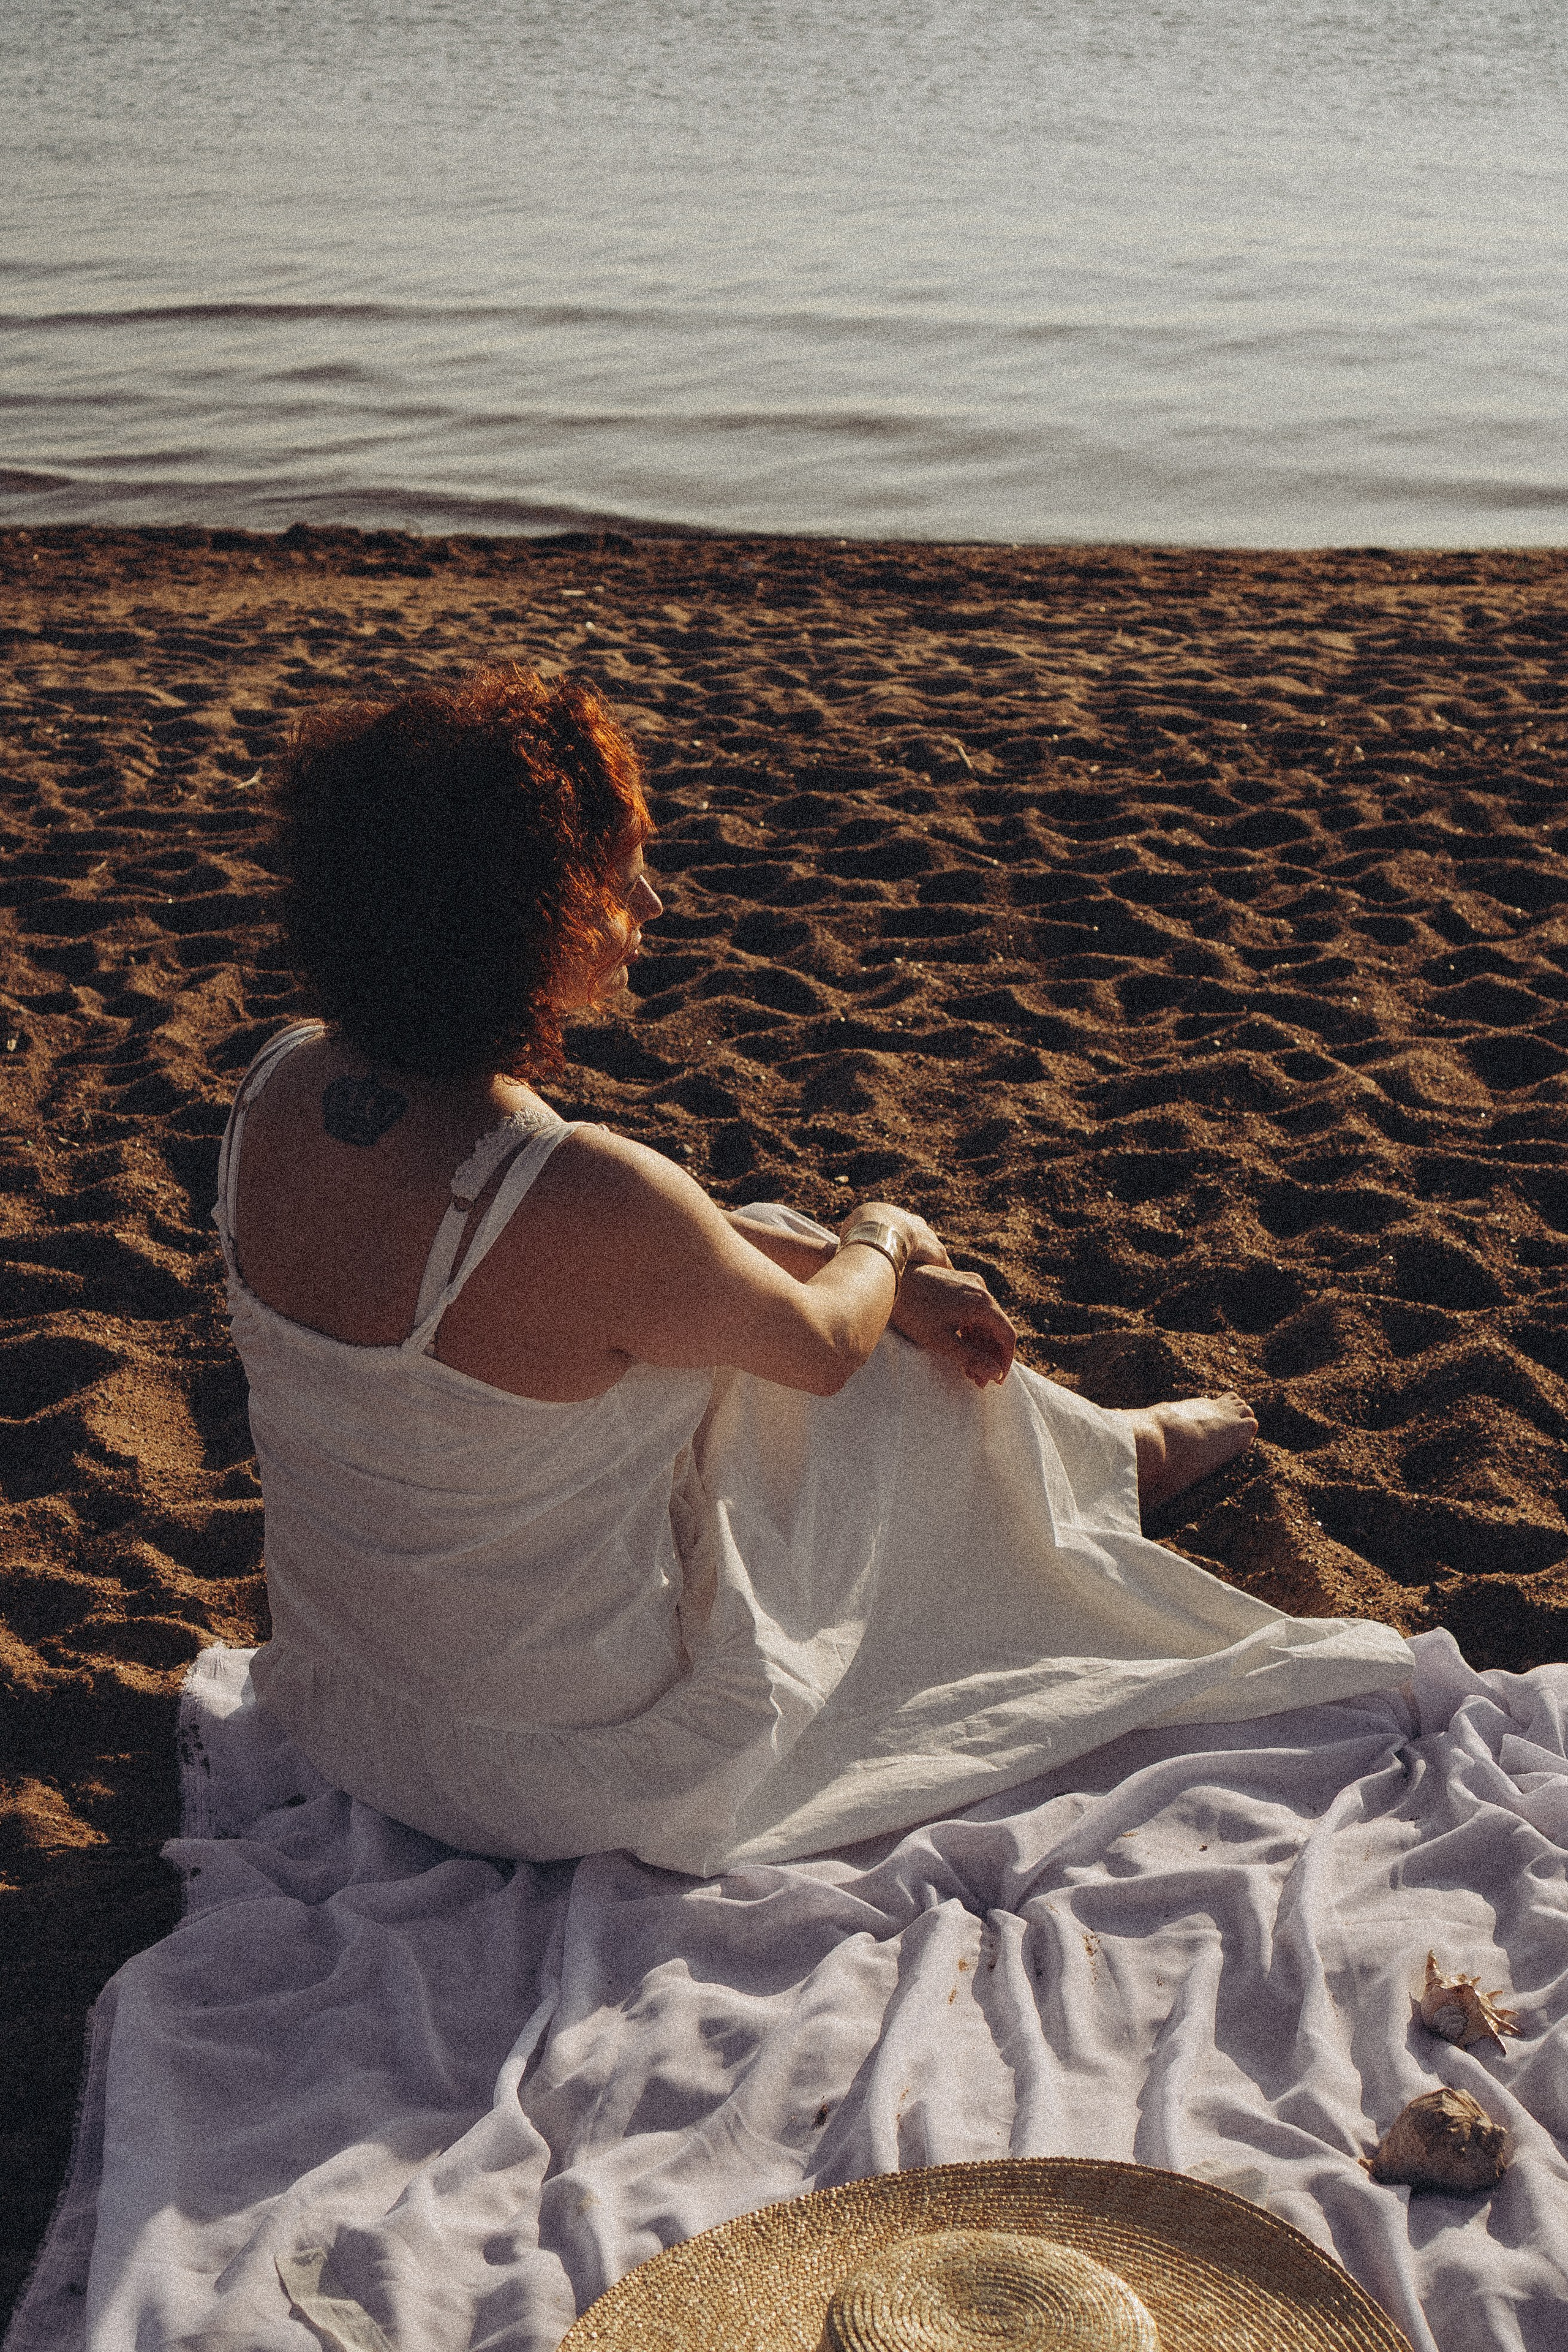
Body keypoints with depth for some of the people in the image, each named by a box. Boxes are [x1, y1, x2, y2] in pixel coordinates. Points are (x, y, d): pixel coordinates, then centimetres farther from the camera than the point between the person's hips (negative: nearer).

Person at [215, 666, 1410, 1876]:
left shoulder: (286, 1086, -12)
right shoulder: (586, 1202, -35)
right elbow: (823, 1342, -12)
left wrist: (830, 1254, 10)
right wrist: (886, 1239, 9)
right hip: (571, 1772, -7)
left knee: (763, 1257, 20)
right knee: (906, 1365, 12)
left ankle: (1087, 1452, 48)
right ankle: (1108, 1459, 48)